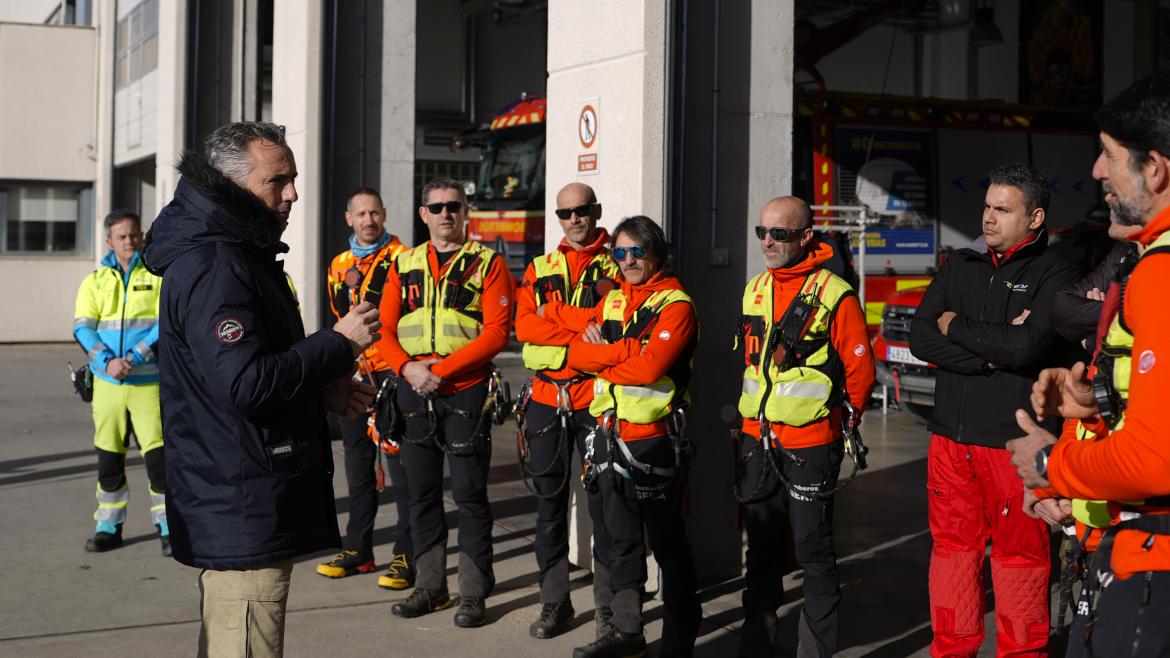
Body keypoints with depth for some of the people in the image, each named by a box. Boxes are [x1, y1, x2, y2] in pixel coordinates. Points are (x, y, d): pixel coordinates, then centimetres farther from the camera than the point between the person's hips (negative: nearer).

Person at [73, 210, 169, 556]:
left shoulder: (158, 276, 1)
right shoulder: (95, 281, 9)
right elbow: (82, 328, 0)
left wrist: (134, 358, -19)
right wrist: (107, 361, -17)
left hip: (149, 382, -3)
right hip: (107, 383, 3)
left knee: (158, 455, -7)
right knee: (108, 457, 10)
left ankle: (168, 528, 3)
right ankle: (109, 526, 23)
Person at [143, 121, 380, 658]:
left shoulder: (240, 255, 17)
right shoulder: (214, 268, -18)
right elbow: (248, 384, -26)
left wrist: (323, 390, 7)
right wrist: (340, 344, -16)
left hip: (239, 506, 11)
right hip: (243, 513, -11)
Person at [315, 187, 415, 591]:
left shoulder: (401, 257, -2)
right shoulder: (340, 265, 16)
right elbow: (342, 315, 11)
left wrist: (361, 291, -14)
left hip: (392, 371, -6)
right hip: (354, 373, 6)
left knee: (400, 459, -8)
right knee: (357, 461, 11)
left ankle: (407, 554, -4)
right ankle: (358, 549, 20)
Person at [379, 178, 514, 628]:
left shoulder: (487, 264, 0)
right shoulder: (404, 265, 12)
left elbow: (497, 332, -10)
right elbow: (385, 329, 8)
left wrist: (441, 370, -16)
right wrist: (408, 368, -12)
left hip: (466, 390, -4)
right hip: (415, 391, 4)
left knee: (469, 493, -2)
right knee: (422, 490, 9)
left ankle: (474, 593, 6)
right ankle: (430, 586, 20)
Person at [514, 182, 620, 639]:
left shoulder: (616, 267, 5)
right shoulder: (539, 270, 12)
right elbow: (524, 326, -4)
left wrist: (556, 321, -18)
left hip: (597, 398, -3)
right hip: (546, 400, 3)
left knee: (605, 502, 1)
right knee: (550, 502, 6)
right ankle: (555, 602, 15)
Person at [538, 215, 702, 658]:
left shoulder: (676, 305, -9)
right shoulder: (613, 301, 13)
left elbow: (649, 368, -21)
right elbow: (574, 353, 3)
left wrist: (601, 361, -6)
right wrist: (620, 351, -13)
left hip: (654, 443, -7)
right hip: (609, 438, 7)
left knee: (668, 542, 5)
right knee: (615, 538, 12)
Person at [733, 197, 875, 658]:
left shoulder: (834, 295, -11)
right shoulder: (755, 290, 9)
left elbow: (860, 367, -8)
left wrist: (844, 416, 1)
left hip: (810, 447, -6)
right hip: (756, 442, 6)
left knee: (813, 553, 2)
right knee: (761, 550, 15)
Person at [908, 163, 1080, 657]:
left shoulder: (1055, 276, -5)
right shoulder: (960, 266, 11)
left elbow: (1027, 345, -21)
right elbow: (921, 338, -1)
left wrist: (956, 327, -8)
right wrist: (993, 352, -13)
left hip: (1016, 444, -5)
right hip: (951, 439, 5)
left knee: (1019, 558, 3)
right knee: (952, 548, 12)